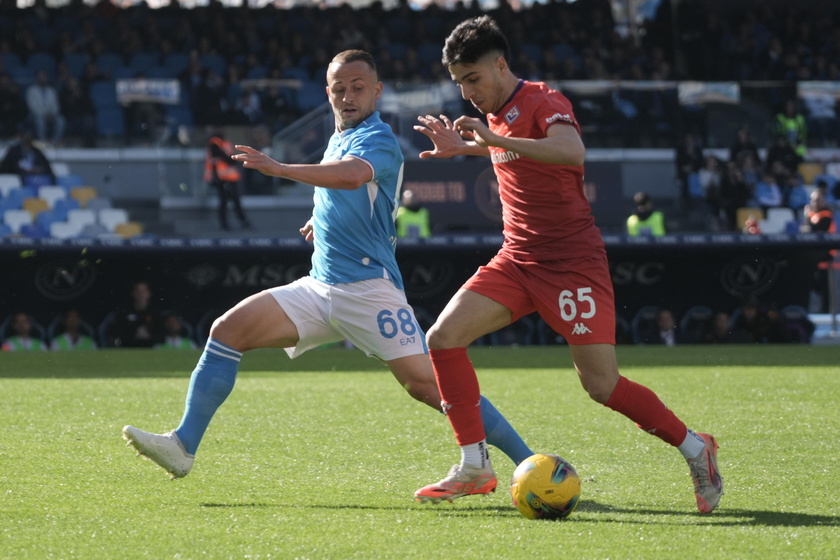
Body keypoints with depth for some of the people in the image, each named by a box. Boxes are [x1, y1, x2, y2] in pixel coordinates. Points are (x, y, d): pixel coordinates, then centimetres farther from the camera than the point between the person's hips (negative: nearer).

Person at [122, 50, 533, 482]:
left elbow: (353, 175, -33)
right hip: (319, 287, 8)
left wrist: (281, 169, -41)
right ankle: (183, 446, -7)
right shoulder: (339, 139, 19)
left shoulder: (377, 139, -9)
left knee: (425, 384, -16)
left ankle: (527, 461, -9)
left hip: (368, 288, -8)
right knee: (228, 329, -6)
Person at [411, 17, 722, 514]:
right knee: (444, 337, -10)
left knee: (602, 385, -13)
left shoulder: (543, 101, -13)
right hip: (517, 261, 8)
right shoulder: (497, 115, 13)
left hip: (573, 262, -8)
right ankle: (475, 468, -4)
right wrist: (459, 147, 24)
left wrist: (495, 138, -38)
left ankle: (695, 449, 8)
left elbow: (572, 152, -35)